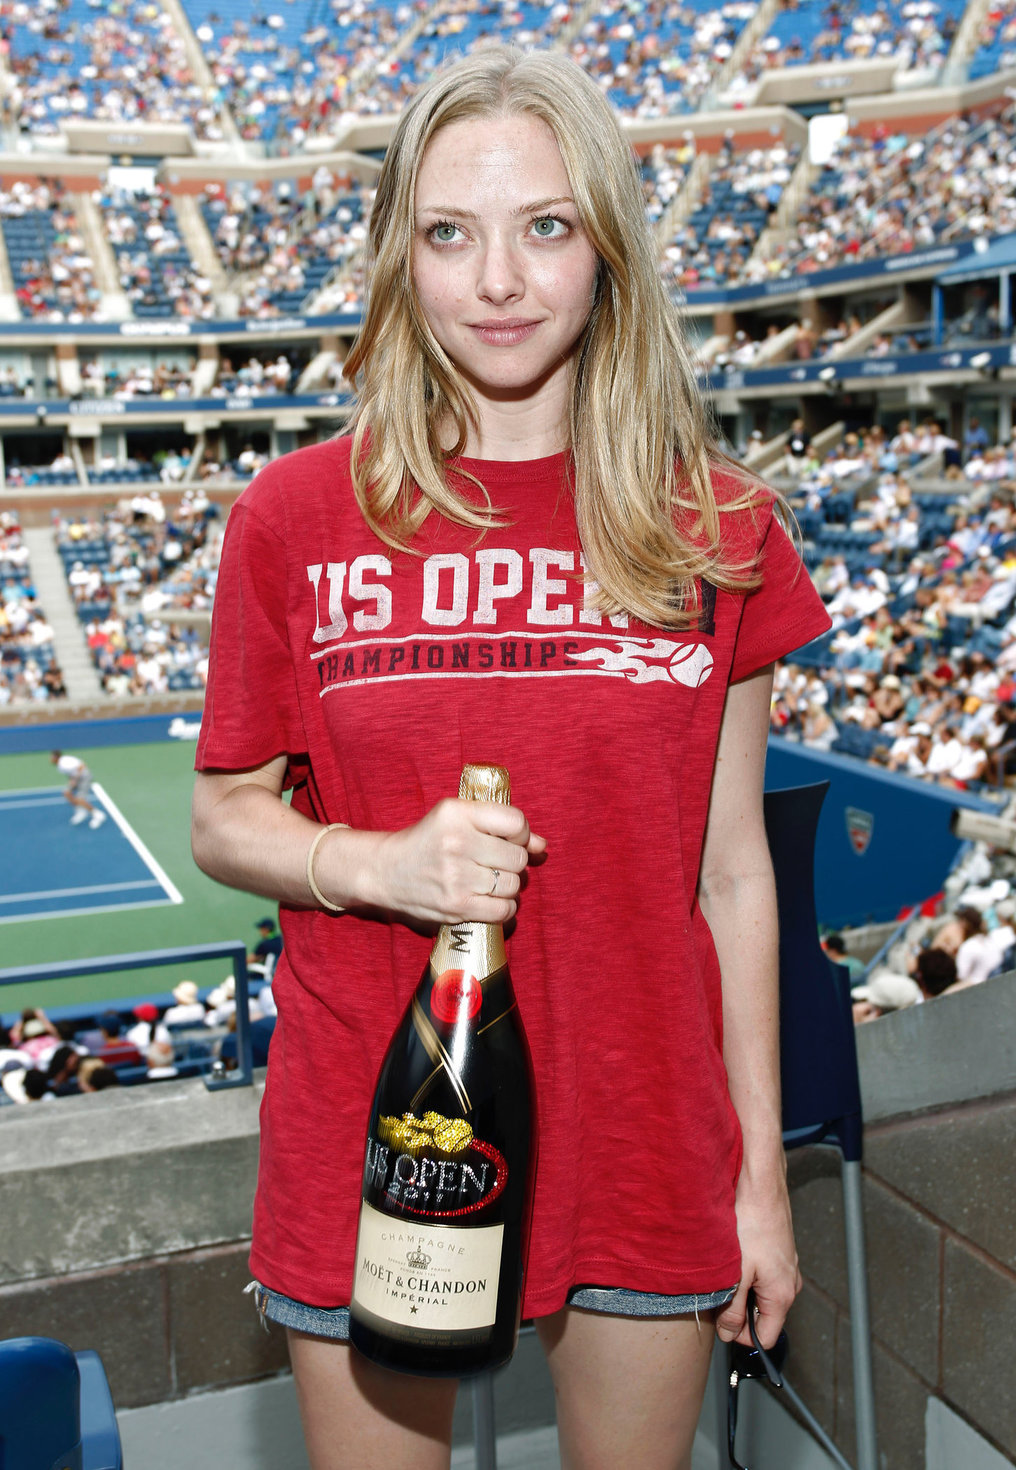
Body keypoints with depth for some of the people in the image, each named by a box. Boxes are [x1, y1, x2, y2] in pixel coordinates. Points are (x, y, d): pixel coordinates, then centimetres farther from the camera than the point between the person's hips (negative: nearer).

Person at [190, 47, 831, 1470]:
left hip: (645, 1146, 1)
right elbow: (225, 819, 2)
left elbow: (732, 874, 1)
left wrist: (761, 1171, 4)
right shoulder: (296, 516, -6)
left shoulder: (715, 531, -4)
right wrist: (381, 863, -18)